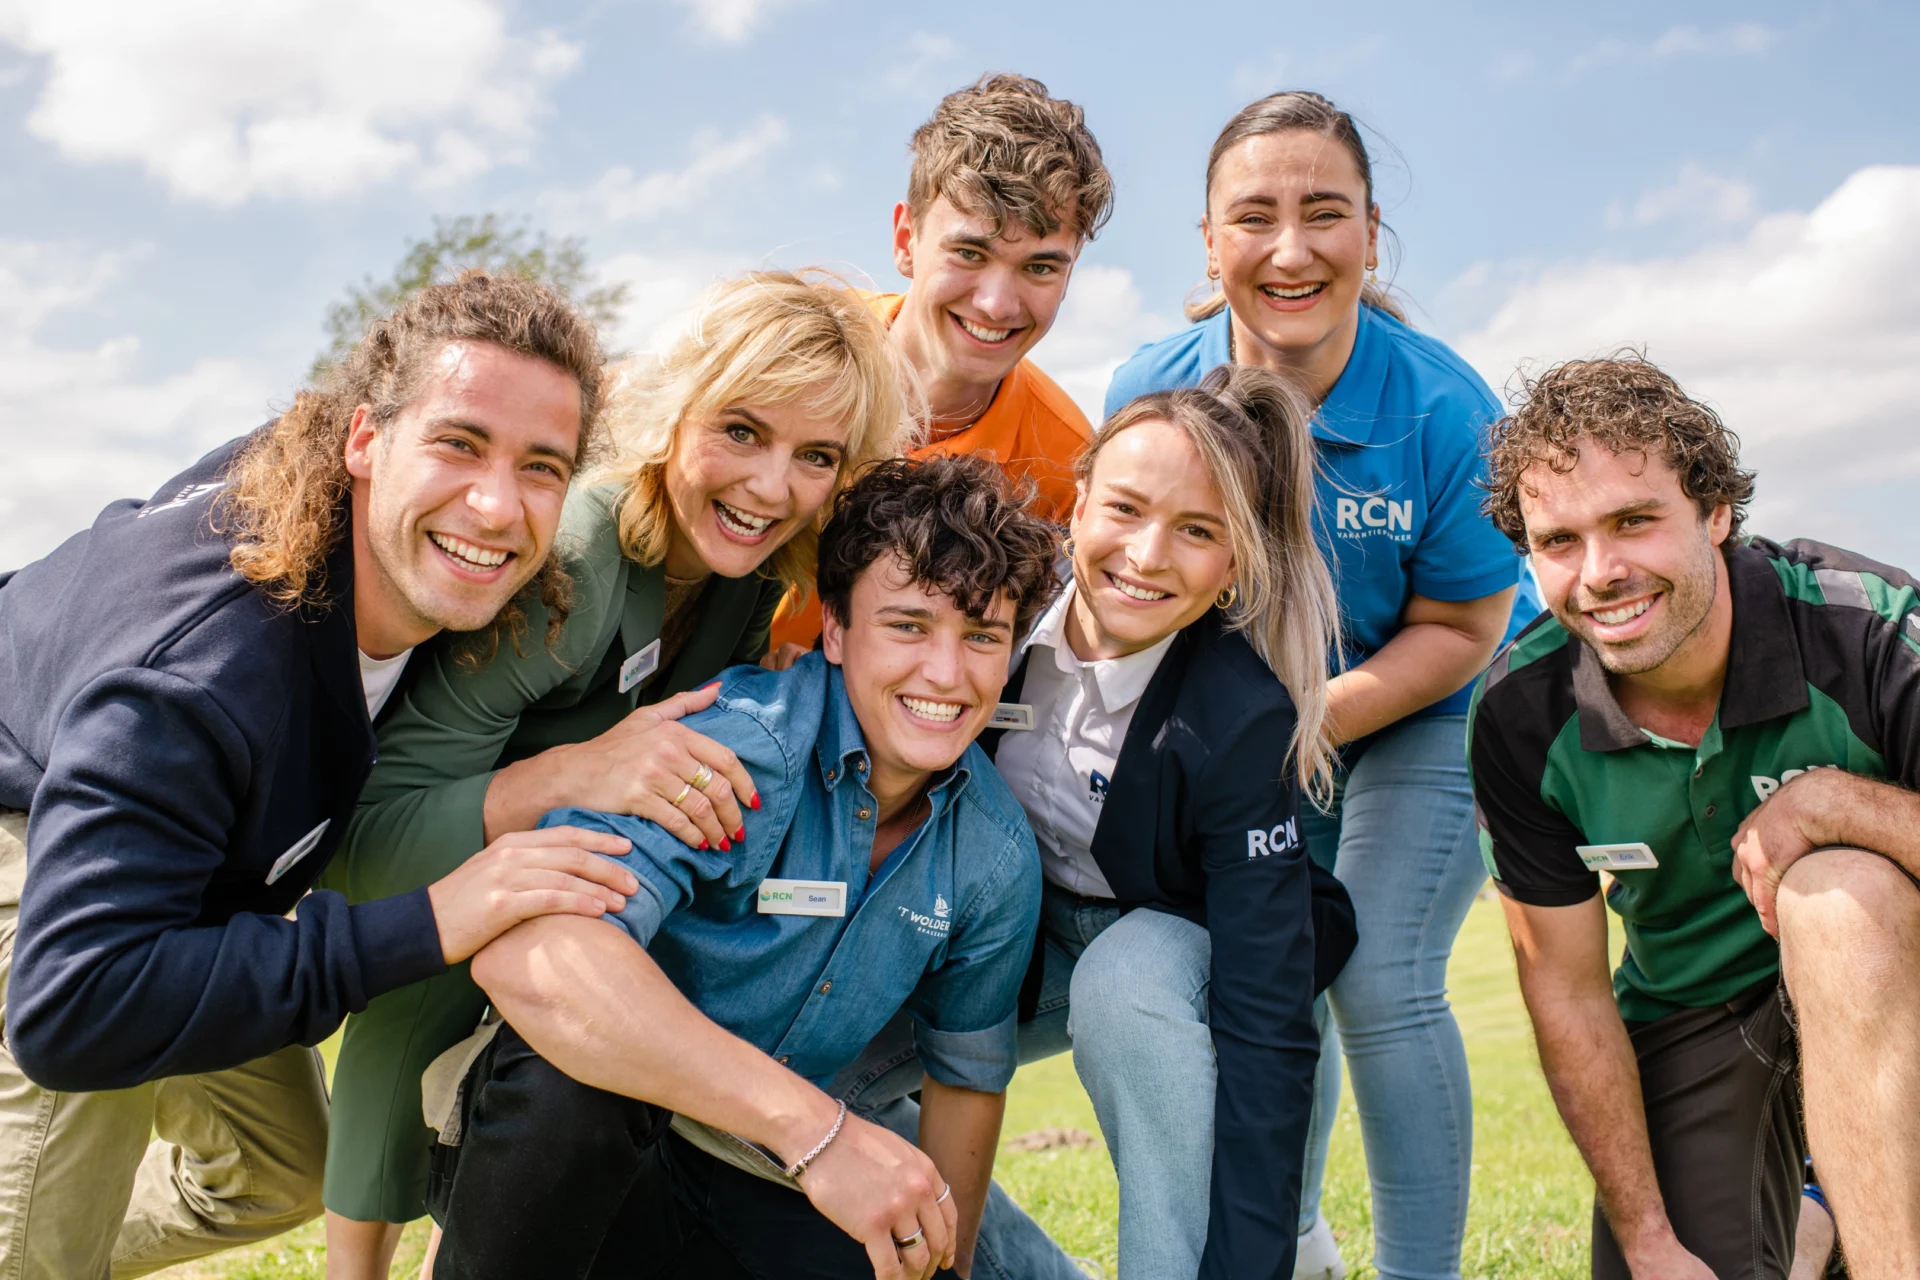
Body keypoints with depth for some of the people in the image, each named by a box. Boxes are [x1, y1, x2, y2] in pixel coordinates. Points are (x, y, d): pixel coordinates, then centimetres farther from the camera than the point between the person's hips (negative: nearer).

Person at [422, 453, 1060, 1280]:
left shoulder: (1000, 860, -4)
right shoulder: (740, 744, -25)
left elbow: (966, 1075, 13)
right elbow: (524, 952, -41)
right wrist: (815, 1128, -41)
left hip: (758, 1193, 6)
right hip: (564, 1148, -5)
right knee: (572, 1072, -37)